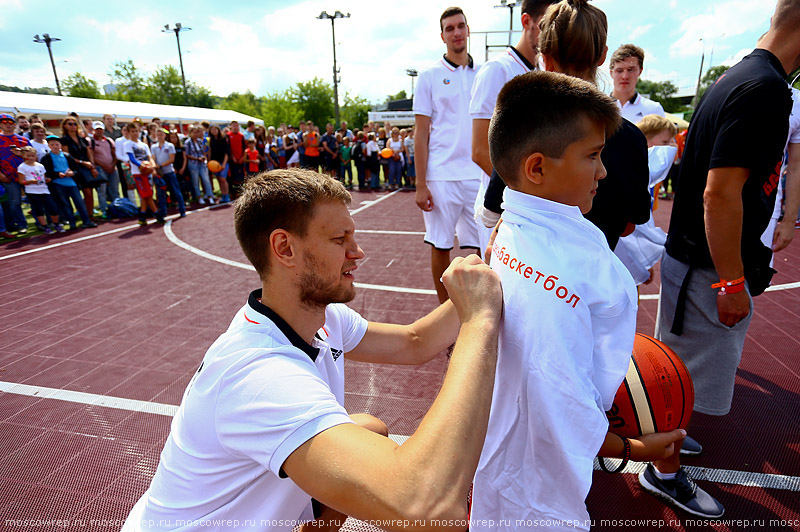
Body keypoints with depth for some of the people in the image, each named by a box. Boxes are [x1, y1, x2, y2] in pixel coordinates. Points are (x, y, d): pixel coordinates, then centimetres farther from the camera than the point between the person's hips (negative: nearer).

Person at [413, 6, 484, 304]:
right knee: (440, 246, 4)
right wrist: (420, 185, -7)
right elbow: (421, 134, 0)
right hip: (441, 176, -2)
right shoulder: (430, 77, 5)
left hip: (479, 175, 3)